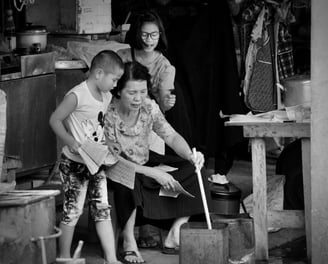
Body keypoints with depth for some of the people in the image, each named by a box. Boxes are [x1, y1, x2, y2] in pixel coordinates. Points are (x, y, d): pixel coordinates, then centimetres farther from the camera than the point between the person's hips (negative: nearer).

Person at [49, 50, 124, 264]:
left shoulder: (107, 97, 6)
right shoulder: (77, 96, -18)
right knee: (73, 210, 2)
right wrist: (69, 140, -25)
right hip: (74, 163, -7)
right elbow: (55, 120, -15)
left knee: (103, 209, 5)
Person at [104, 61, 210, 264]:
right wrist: (153, 173, -28)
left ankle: (174, 237, -8)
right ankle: (129, 244, -29)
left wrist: (190, 155, -30)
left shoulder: (149, 107, -5)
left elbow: (172, 137, -7)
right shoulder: (108, 115, -22)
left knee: (192, 172, -9)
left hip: (144, 169, 6)